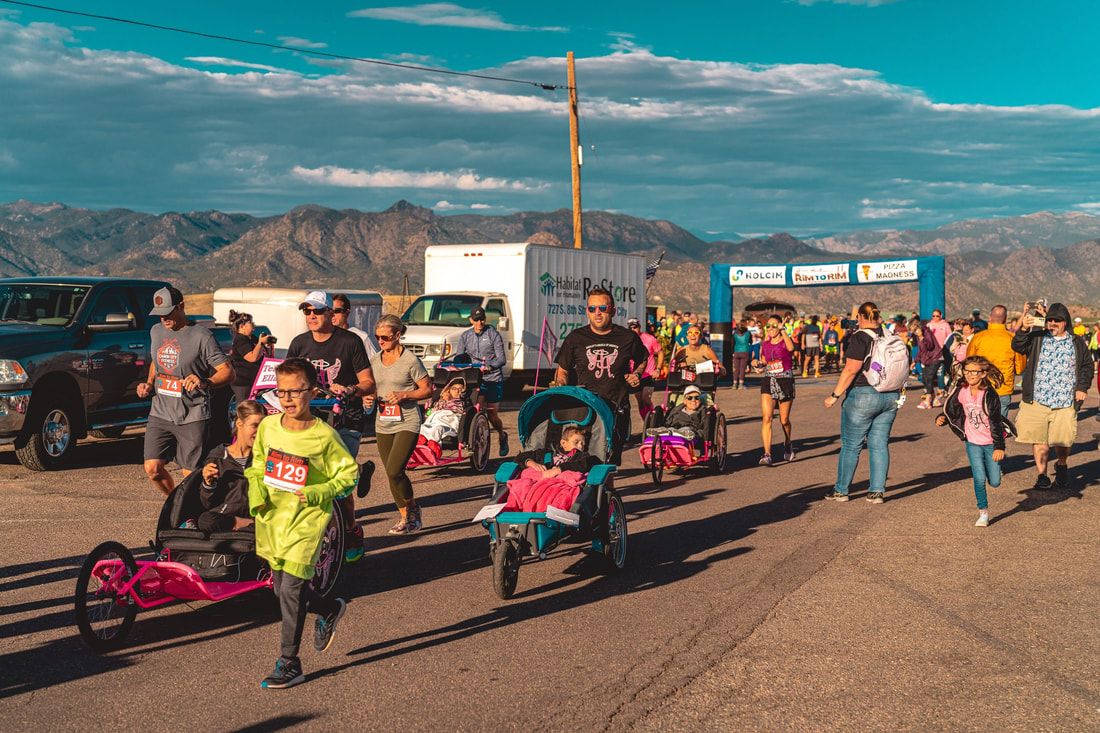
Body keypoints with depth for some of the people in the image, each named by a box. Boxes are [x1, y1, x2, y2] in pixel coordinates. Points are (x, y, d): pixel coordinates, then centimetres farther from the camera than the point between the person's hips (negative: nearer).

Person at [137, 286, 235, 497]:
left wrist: (205, 383, -30)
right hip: (160, 414, 5)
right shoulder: (156, 331, 11)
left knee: (191, 475, -2)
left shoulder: (201, 336, -9)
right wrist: (149, 384, 9)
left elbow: (228, 373, -11)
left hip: (192, 418, -5)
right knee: (153, 469, -3)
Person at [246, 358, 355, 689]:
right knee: (282, 588, 15)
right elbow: (257, 465, 16)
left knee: (290, 590, -9)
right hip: (272, 517, 6)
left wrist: (316, 493, -18)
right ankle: (330, 610, 43)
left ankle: (289, 664, 4)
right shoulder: (268, 427, -1)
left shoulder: (324, 436, -14)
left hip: (306, 519, -6)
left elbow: (349, 474, -5)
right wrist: (256, 493, -2)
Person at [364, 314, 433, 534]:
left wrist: (403, 395, -18)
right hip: (383, 425, 6)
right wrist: (369, 398, -1)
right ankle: (407, 517, 22)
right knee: (392, 474, 8)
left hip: (407, 423, -6)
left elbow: (427, 390, -4)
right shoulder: (375, 361, 9)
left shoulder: (410, 361, -8)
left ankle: (413, 508, 8)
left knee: (394, 471, -16)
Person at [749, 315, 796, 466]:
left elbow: (791, 348, -29)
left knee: (784, 420, 9)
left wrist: (782, 330, -20)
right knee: (766, 418, -15)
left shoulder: (786, 341, -3)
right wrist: (757, 363, 2)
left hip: (785, 381, -2)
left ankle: (787, 445, 40)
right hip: (768, 381, 3)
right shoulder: (764, 344, 9)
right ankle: (767, 454, -20)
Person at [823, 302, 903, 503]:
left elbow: (851, 370, -18)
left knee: (851, 445, 4)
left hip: (863, 396, -6)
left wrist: (835, 395, -13)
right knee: (880, 445, 9)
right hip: (890, 397, 6)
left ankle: (841, 490, 12)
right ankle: (877, 491, 8)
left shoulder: (860, 338, -12)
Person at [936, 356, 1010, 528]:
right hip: (973, 442, 2)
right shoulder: (961, 392, -6)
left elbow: (995, 422, -15)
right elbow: (951, 410, 10)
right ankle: (983, 512, 9)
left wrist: (999, 447, -15)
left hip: (991, 443, -2)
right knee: (979, 478, -10)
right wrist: (942, 419, -11)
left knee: (994, 482, 2)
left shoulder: (989, 395, -17)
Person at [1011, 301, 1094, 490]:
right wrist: (1024, 329, -23)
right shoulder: (1037, 338, 7)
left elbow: (1087, 366, 17)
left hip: (1065, 402, 0)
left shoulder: (1077, 343, 11)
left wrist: (1082, 387, 5)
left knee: (1063, 440, 0)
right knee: (1039, 439, -1)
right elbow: (1017, 347, -7)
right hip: (1037, 400, 0)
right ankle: (1042, 476, 11)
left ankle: (1061, 467, 31)